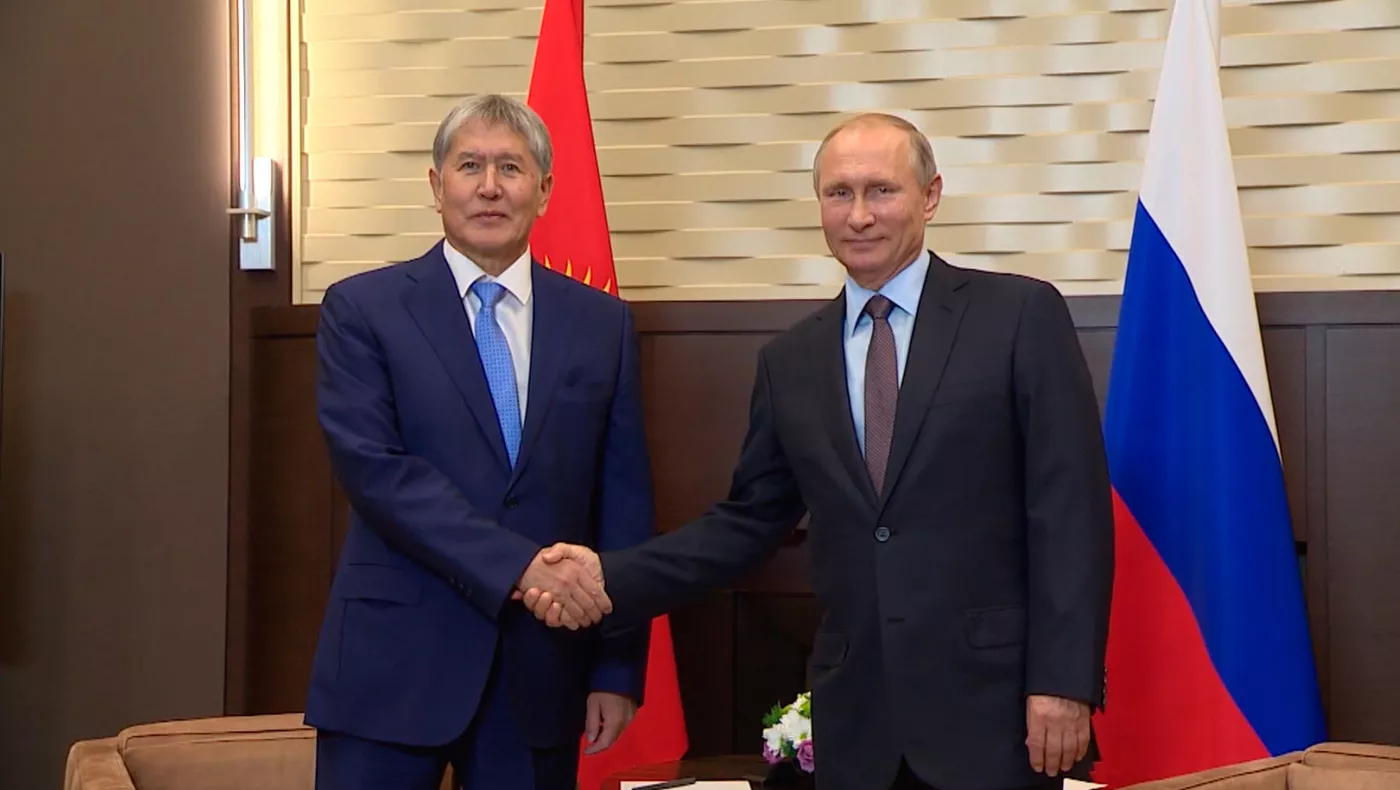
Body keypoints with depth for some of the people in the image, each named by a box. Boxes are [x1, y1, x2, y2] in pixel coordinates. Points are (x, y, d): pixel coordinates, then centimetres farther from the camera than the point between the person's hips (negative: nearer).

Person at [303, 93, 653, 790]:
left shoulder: (601, 322, 8)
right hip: (395, 662, -2)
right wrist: (516, 563, -21)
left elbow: (624, 500, 8)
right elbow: (373, 468, -12)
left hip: (543, 672, 3)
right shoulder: (362, 309, 0)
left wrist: (619, 668, 4)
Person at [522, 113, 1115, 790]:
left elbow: (1070, 505, -6)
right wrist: (610, 576, 0)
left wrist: (1063, 682, -12)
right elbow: (750, 521, 13)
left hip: (994, 704, -3)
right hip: (856, 722, 4)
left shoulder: (1021, 316, -1)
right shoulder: (790, 361, 12)